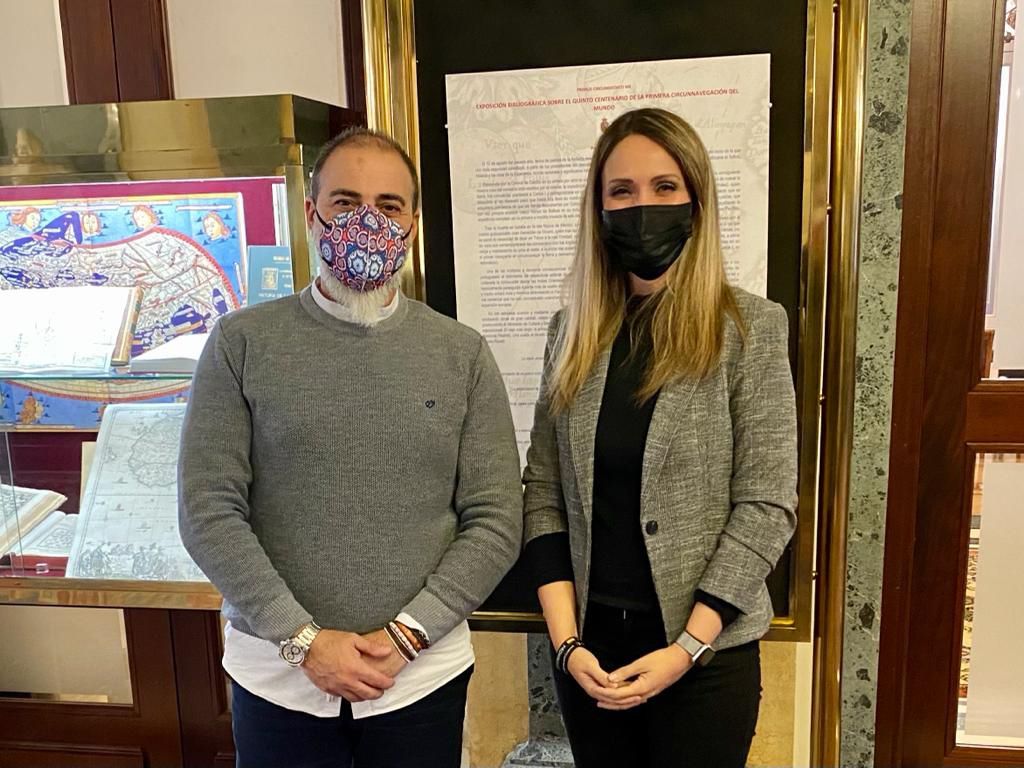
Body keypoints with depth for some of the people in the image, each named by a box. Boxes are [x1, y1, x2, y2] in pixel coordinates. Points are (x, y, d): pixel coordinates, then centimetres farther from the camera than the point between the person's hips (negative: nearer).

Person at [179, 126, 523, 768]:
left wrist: (405, 635, -11)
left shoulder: (462, 354, -2)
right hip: (277, 673, 0)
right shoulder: (242, 343, -3)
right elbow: (209, 509, -6)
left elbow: (495, 521, -3)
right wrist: (304, 640, -12)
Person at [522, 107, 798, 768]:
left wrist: (687, 647, -15)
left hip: (706, 652, -3)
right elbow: (544, 492, 1)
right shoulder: (573, 332, 2)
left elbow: (766, 506, -10)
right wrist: (566, 639, -7)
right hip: (589, 647, 3)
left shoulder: (751, 328, -7)